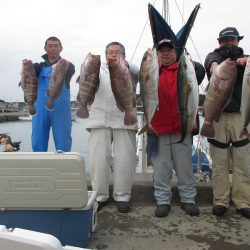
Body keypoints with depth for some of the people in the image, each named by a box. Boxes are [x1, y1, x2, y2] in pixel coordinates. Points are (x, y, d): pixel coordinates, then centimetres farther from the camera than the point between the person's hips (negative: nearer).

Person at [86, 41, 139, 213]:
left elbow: (136, 72, -9)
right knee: (98, 159, -1)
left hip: (124, 121, -1)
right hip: (100, 120, 1)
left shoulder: (129, 71, 14)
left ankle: (122, 196, 12)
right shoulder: (100, 69, 17)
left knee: (124, 160, -2)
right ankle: (100, 196, 12)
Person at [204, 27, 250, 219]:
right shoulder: (215, 56, 9)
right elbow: (212, 61, -15)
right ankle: (220, 201, 12)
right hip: (217, 115, -1)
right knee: (219, 163, 3)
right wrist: (215, 66, -39)